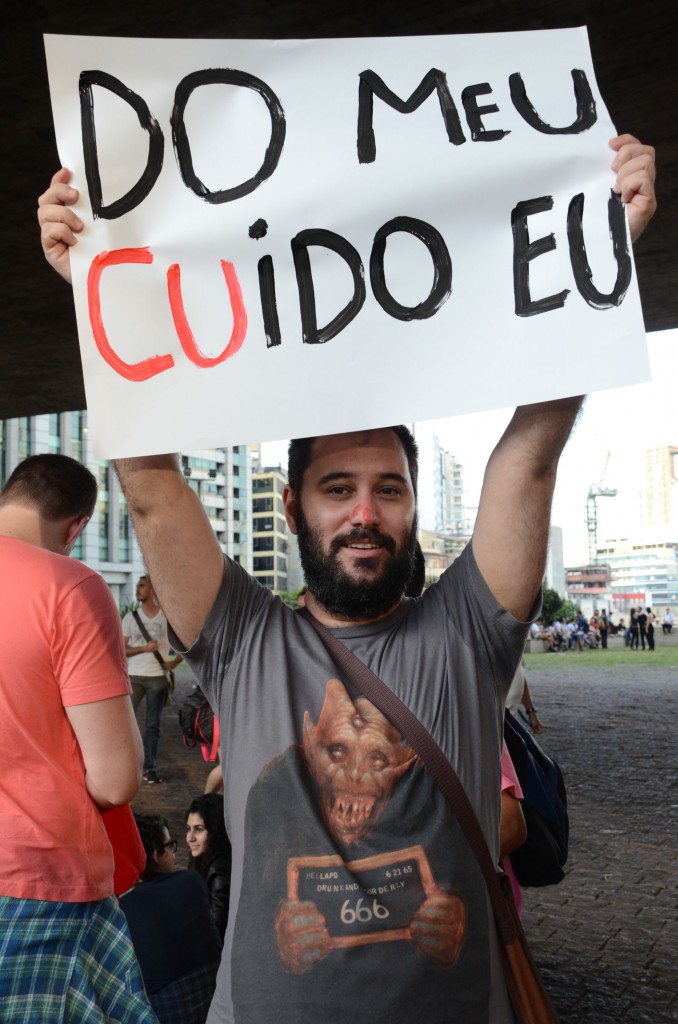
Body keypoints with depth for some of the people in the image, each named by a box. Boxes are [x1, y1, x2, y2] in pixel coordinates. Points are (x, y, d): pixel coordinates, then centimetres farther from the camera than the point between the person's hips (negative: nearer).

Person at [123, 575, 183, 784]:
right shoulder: (131, 617, 6)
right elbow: (121, 649, 0)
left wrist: (175, 661, -7)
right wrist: (144, 648, -14)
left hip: (158, 677, 0)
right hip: (134, 676, 0)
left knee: (153, 725, 5)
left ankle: (150, 768, 10)